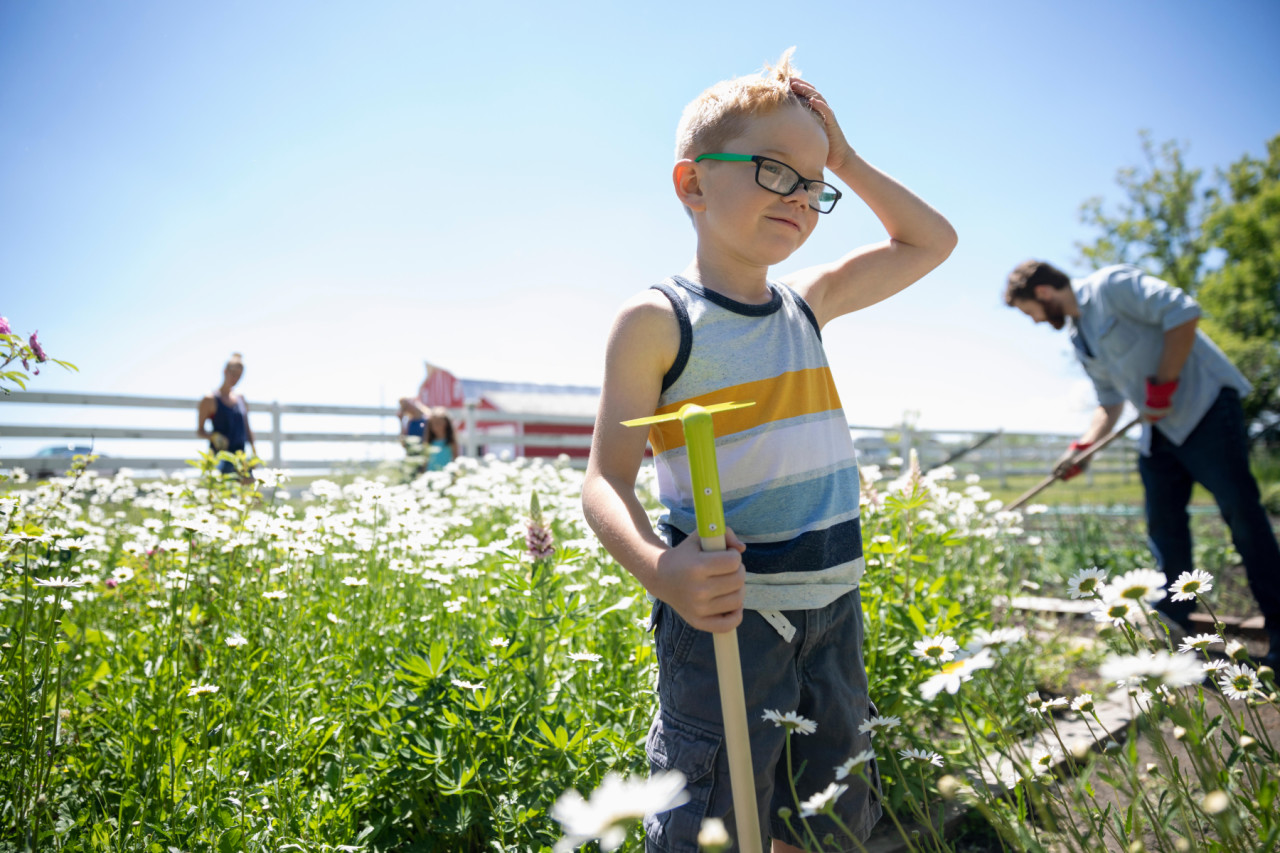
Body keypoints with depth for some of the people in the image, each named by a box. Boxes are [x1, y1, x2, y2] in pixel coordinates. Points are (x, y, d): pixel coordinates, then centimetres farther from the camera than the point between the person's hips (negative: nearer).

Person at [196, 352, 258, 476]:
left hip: (240, 455, 5)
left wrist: (253, 447, 8)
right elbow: (199, 430, 1)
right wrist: (213, 436, -18)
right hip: (220, 454, -5)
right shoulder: (210, 400, 1)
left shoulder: (241, 400, 17)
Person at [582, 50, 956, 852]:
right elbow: (607, 480, -12)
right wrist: (659, 569, -33)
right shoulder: (656, 319, -9)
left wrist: (845, 160, 8)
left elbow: (932, 241, 21)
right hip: (723, 613, -6)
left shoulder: (806, 305, 10)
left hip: (831, 608, 7)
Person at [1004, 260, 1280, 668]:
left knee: (1241, 511, -9)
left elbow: (1184, 312, -21)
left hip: (1205, 407, -9)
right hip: (1160, 426, 9)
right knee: (1163, 525, 8)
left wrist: (1162, 386, -20)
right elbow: (1110, 401, 20)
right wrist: (1082, 446, 6)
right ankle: (1174, 626, 17)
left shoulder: (1111, 284, -10)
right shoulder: (1078, 336, 15)